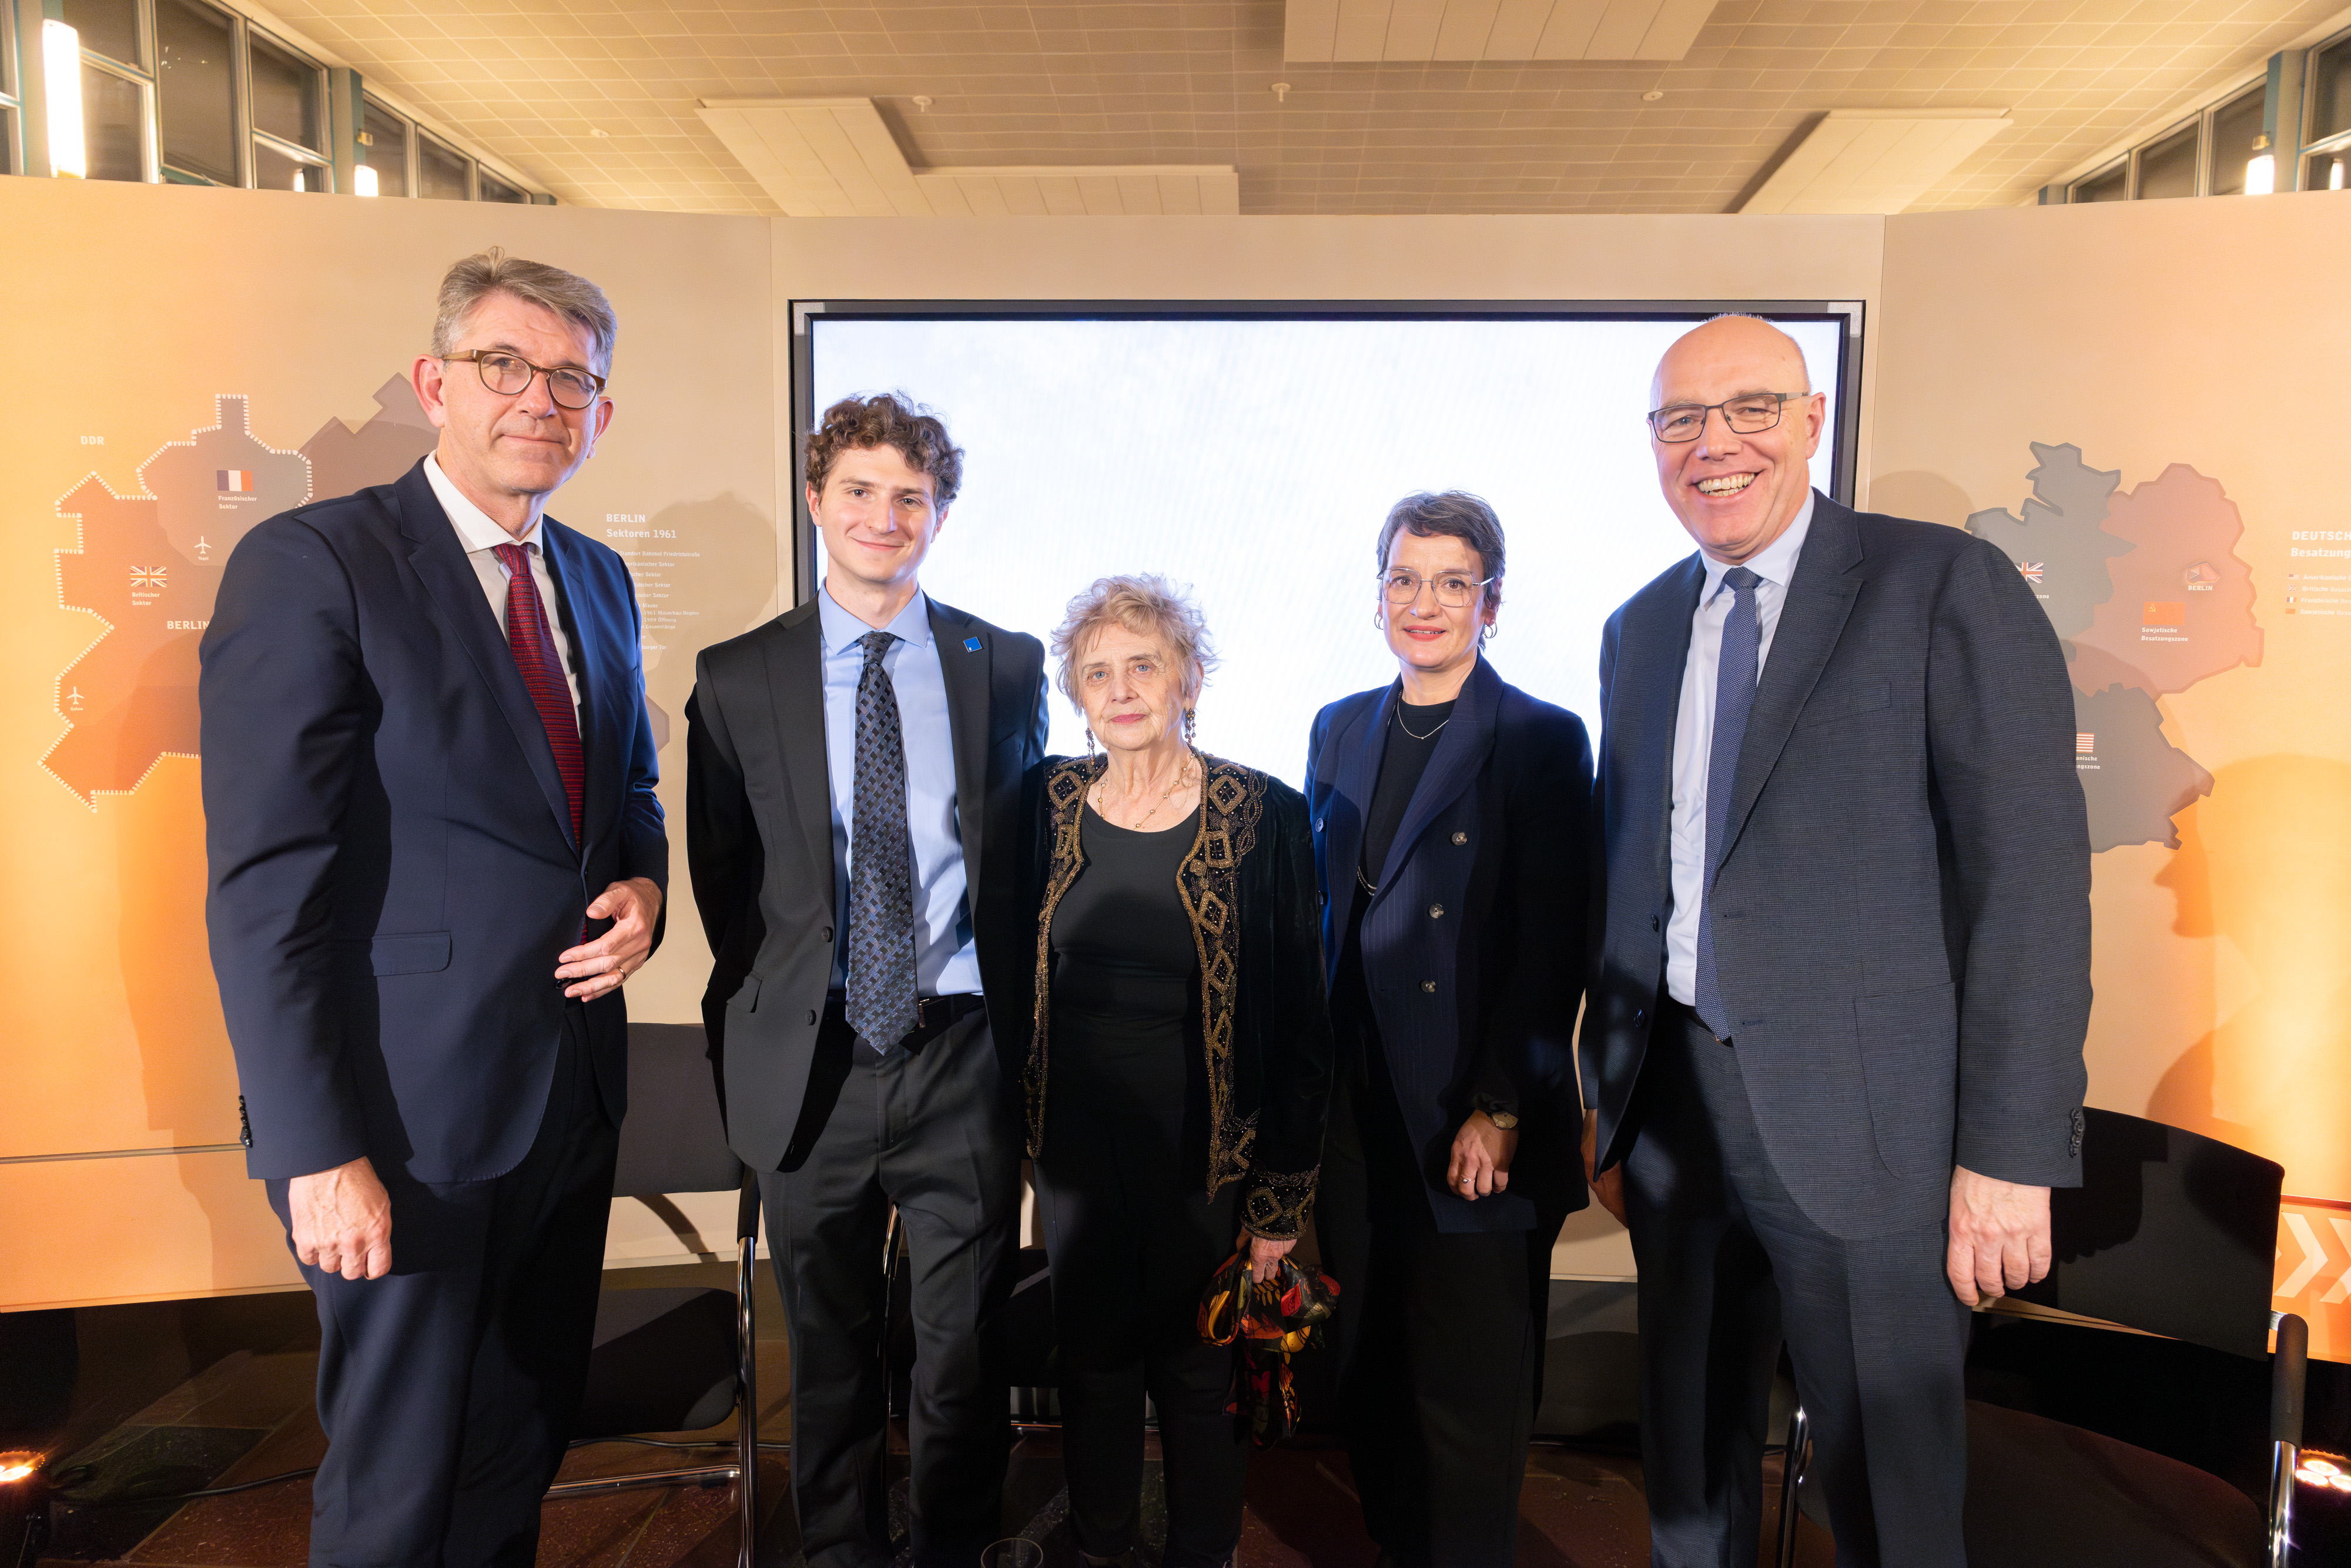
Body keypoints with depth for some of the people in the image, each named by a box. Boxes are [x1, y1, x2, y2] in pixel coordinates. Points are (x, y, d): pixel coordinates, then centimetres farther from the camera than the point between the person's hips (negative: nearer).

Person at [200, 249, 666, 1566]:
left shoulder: (599, 582, 10)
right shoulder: (311, 565, -12)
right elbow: (266, 887, -15)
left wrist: (643, 888, -3)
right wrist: (318, 1154, -18)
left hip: (576, 1098, 7)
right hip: (419, 1120, -6)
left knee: (522, 1461, 21)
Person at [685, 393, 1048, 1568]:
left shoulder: (1007, 667, 3)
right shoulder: (738, 677, 2)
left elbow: (1026, 857, 8)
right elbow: (722, 879, 6)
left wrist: (1011, 1023, 3)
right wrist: (751, 1048, 4)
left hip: (960, 1060, 0)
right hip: (813, 1063, 1)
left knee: (966, 1357, 9)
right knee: (829, 1357, 16)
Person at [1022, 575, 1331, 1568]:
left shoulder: (1263, 815, -11)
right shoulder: (1050, 802, -1)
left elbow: (1299, 1020, -7)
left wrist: (1283, 1192, -7)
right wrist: (1014, 1128, 5)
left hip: (1205, 1149, -3)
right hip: (1077, 1140, 3)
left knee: (1198, 1372, 11)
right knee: (1092, 1359, 17)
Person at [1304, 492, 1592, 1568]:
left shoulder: (1543, 740, -6)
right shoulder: (1340, 730, 10)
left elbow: (1551, 949, -9)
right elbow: (1326, 914, 12)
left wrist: (1498, 1110, -14)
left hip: (1478, 1123, -5)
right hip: (1358, 1109, 5)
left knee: (1471, 1387, 8)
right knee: (1370, 1367, 16)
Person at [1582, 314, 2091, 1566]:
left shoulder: (1948, 588, -7)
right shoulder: (1637, 632, 11)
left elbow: (2030, 880, -11)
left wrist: (2011, 1154, -14)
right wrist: (1608, 1105, 13)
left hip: (1863, 1124, -5)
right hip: (1674, 1113, 6)